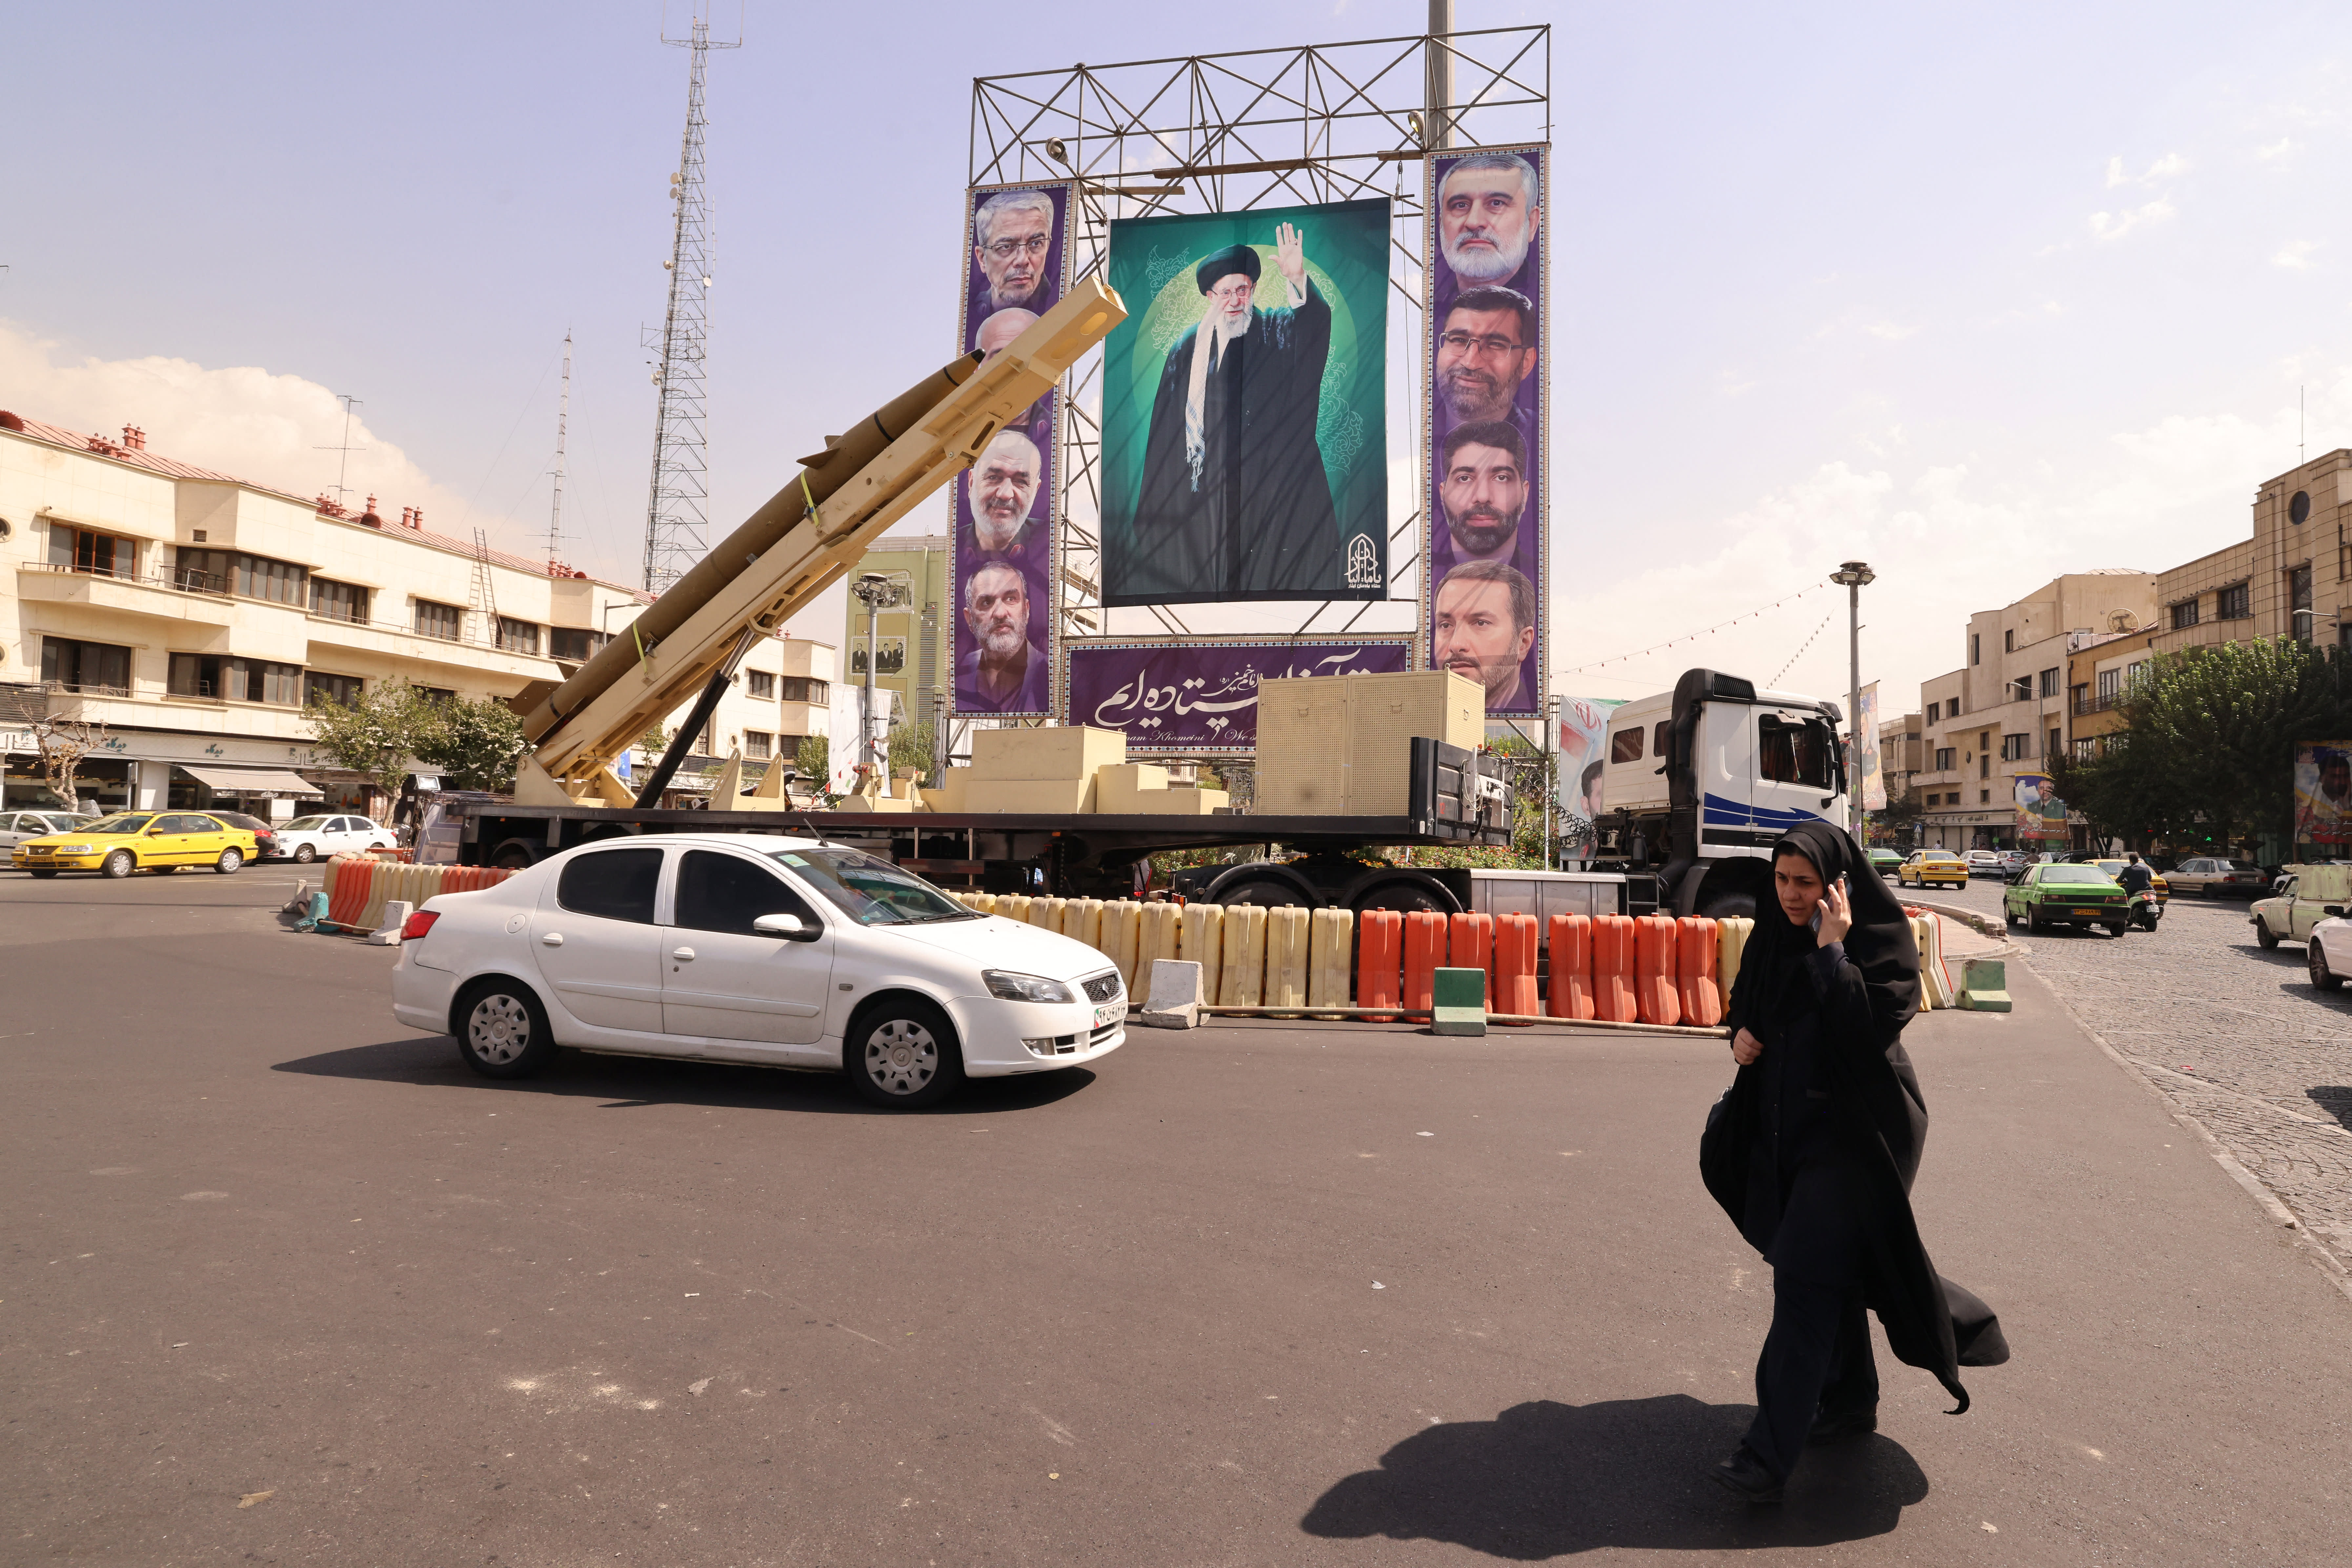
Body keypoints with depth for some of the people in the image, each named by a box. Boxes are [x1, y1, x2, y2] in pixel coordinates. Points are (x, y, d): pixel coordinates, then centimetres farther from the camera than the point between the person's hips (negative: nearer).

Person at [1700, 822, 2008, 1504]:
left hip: (1852, 1130, -7)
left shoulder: (1881, 940, -16)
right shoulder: (1774, 934, 3)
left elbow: (1871, 1028, -27)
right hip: (1787, 1122, 7)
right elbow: (1745, 997, 17)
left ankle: (1771, 1451, -7)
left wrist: (1831, 951, -28)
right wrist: (1740, 1031, -3)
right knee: (1827, 1267, 19)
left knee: (1806, 1274, -10)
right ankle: (1852, 1400, 37)